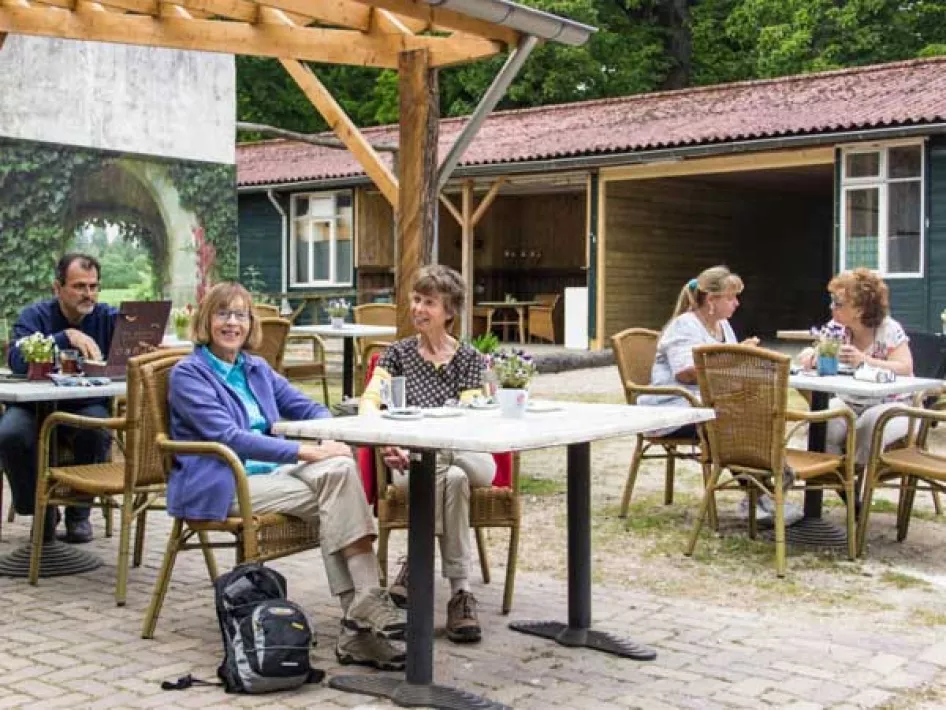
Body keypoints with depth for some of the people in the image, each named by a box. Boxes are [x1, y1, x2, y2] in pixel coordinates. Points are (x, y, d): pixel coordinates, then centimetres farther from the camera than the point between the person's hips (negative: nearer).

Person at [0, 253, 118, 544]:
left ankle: (79, 512, -6)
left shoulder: (109, 317, -1)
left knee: (97, 430, -32)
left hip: (86, 406, 0)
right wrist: (66, 337, -33)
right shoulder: (35, 316, -4)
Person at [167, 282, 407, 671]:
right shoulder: (187, 375, -4)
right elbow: (228, 437, -17)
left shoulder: (256, 369, 17)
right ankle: (363, 606, -22)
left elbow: (308, 407, 17)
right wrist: (304, 452, -24)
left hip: (268, 471, 6)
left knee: (340, 467, -25)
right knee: (331, 495, -25)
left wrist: (330, 440, -8)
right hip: (222, 484, -6)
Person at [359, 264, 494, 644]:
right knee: (451, 477, -36)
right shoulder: (397, 353, 14)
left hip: (469, 457, 0)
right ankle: (460, 592, -32)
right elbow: (368, 400, -2)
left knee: (452, 474, -38)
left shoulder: (468, 358, 11)